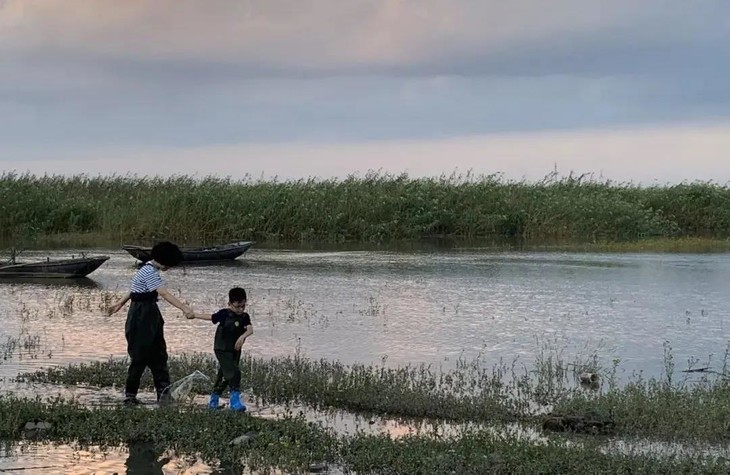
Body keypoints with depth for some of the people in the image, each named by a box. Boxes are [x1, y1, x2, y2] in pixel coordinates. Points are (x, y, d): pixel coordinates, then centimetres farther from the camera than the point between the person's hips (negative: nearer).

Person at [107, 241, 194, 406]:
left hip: (151, 316, 9)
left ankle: (163, 389, -6)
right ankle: (130, 395, 6)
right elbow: (165, 294, -30)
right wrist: (184, 308, -38)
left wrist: (120, 304, 32)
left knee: (158, 354, 1)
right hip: (141, 316, -9)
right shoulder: (149, 272, -19)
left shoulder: (151, 269, 11)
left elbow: (134, 289, 22)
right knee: (140, 356, -3)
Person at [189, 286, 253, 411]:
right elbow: (210, 317, 2)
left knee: (224, 377, 17)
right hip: (222, 350, -5)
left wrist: (243, 336, -42)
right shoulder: (224, 314, -14)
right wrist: (194, 315, 13)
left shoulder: (245, 317, -5)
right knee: (234, 373, -20)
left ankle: (213, 400, 35)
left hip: (235, 351, 5)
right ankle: (235, 401, -18)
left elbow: (250, 329, -21)